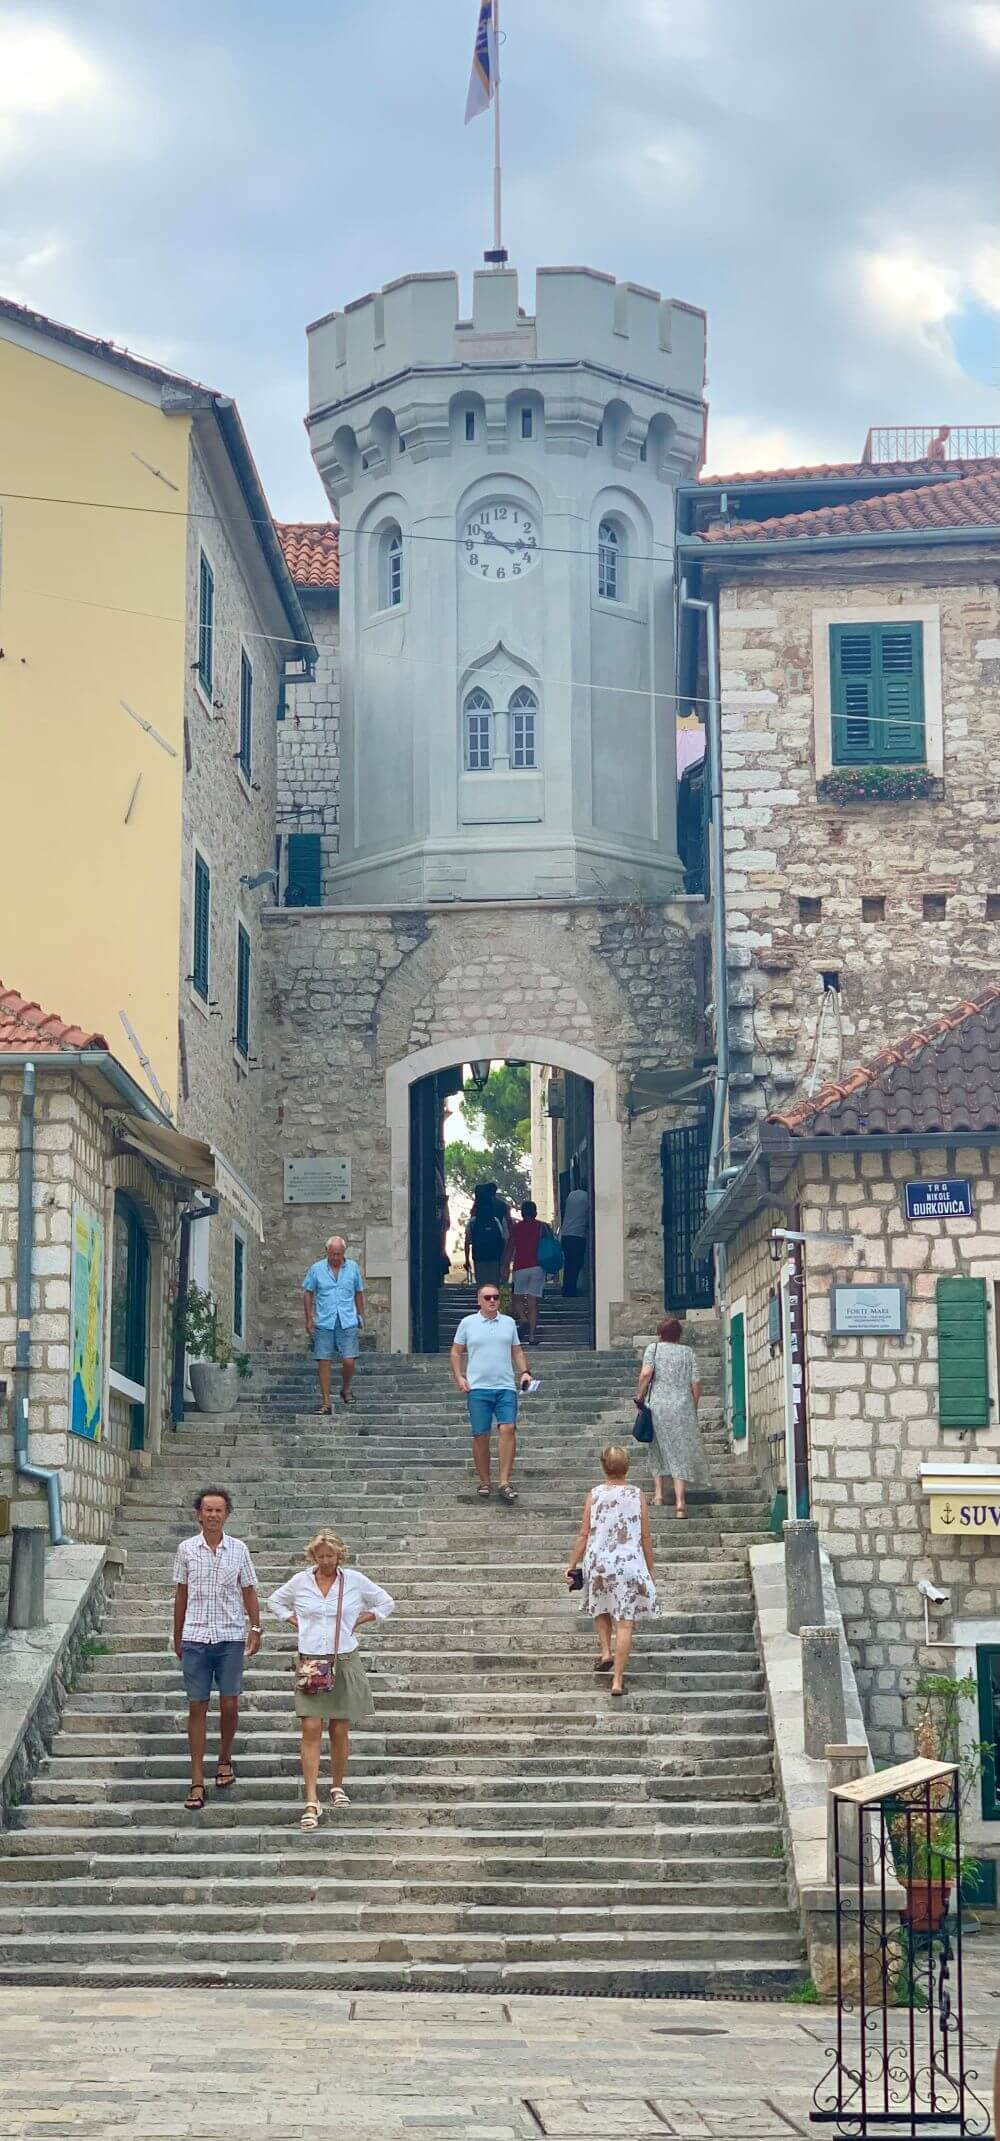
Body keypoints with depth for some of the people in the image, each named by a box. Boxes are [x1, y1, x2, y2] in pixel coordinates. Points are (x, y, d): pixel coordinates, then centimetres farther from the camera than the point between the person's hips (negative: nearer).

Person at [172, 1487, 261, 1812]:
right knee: (197, 1708, -1)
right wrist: (177, 1636, 12)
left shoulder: (238, 1549, 3)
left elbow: (248, 1591, 9)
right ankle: (197, 1782, 2)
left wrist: (255, 1628, 0)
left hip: (231, 1638, 0)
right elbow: (181, 1594, 11)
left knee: (229, 1705, 2)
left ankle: (225, 1760, 28)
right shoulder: (186, 1549, 4)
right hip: (195, 1638, 0)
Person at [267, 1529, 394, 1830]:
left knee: (340, 1729, 6)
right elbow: (274, 1602, 20)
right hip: (310, 1661, 0)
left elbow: (386, 1603, 13)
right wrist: (296, 1622, 6)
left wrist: (359, 1620, 3)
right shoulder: (300, 1581, 4)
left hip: (344, 1661, 0)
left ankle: (337, 1786, 27)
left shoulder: (355, 1580, 2)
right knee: (311, 1728, -10)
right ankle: (311, 1801, -13)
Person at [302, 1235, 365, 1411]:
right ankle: (326, 1402, 4)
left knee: (349, 1361, -7)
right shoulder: (316, 1269, 2)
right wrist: (309, 1319, 1)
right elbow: (308, 1293, 7)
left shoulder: (353, 1267, 6)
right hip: (323, 1323, 0)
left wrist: (360, 1317, 13)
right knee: (323, 1362, -1)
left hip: (347, 1322, 0)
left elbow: (359, 1293, 15)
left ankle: (345, 1390, 21)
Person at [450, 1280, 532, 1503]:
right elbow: (456, 1352, 10)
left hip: (506, 1387, 1)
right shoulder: (468, 1323, 6)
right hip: (478, 1388, -1)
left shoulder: (509, 1323, 13)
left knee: (508, 1429, -14)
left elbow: (517, 1352, 20)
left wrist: (525, 1372, 5)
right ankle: (484, 1483, 12)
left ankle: (504, 1483, -13)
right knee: (480, 1435, 0)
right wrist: (459, 1377, -2)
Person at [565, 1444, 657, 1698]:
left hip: (598, 1563, 1)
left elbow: (584, 1534, -2)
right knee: (625, 1621, 2)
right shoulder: (637, 1495, -2)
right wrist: (650, 1569, 11)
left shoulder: (594, 1495, -2)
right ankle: (617, 1680, -2)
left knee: (601, 1609, 28)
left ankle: (605, 1652, 11)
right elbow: (645, 1537, 1)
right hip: (630, 1565, -1)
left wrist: (572, 1565, 5)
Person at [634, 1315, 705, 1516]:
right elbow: (696, 1384, 2)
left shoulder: (654, 1348, 1)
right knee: (681, 1453, 2)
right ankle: (680, 1501, -7)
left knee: (659, 1449, 18)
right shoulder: (687, 1352, 6)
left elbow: (646, 1373, -15)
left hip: (658, 1406, 0)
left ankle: (658, 1493, 13)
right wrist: (693, 1408, 14)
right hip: (683, 1407, 1)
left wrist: (639, 1397, -4)